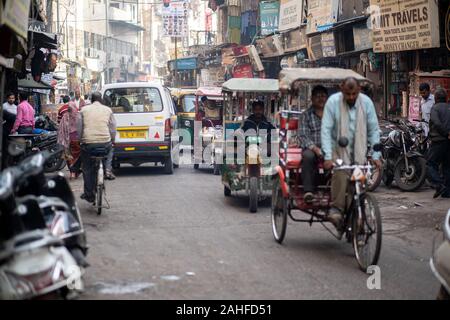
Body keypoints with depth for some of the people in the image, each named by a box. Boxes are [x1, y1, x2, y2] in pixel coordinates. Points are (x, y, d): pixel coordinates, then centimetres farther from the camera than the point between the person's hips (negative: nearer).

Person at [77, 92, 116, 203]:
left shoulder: (84, 110, 10)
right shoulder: (108, 110, 10)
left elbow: (79, 128, 8)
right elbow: (113, 128, 9)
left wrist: (81, 140, 18)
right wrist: (112, 142, 19)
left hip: (88, 143, 0)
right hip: (105, 143, 0)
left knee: (87, 169, 9)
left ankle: (89, 194, 10)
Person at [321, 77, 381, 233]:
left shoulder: (366, 102, -2)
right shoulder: (333, 102, -9)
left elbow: (374, 130, 3)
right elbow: (326, 130, -12)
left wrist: (376, 156, -4)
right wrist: (328, 156, -20)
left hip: (359, 151, 3)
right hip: (338, 148, -3)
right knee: (340, 174, -29)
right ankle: (336, 209, -24)